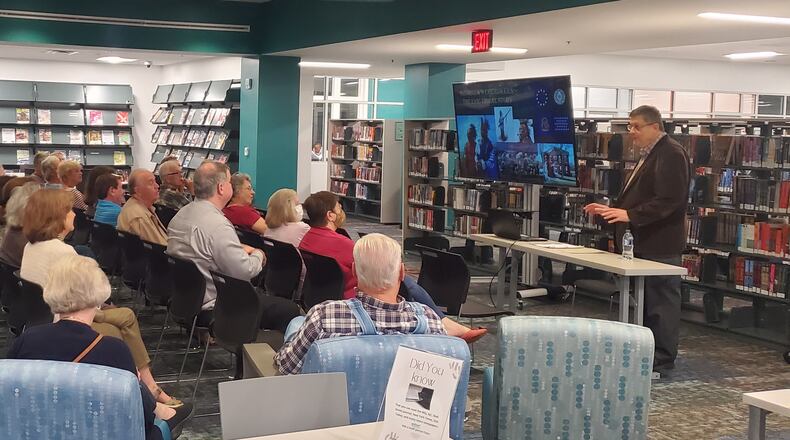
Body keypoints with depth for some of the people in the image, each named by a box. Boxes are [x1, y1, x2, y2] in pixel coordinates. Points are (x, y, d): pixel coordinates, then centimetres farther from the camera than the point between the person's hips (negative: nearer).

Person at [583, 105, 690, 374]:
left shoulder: (670, 154, -15)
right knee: (644, 300, 15)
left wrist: (630, 215, -28)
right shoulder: (650, 155, 17)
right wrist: (612, 210, 13)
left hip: (659, 244, -10)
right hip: (644, 242, 10)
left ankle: (662, 359, 6)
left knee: (660, 301, -2)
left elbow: (669, 200, -24)